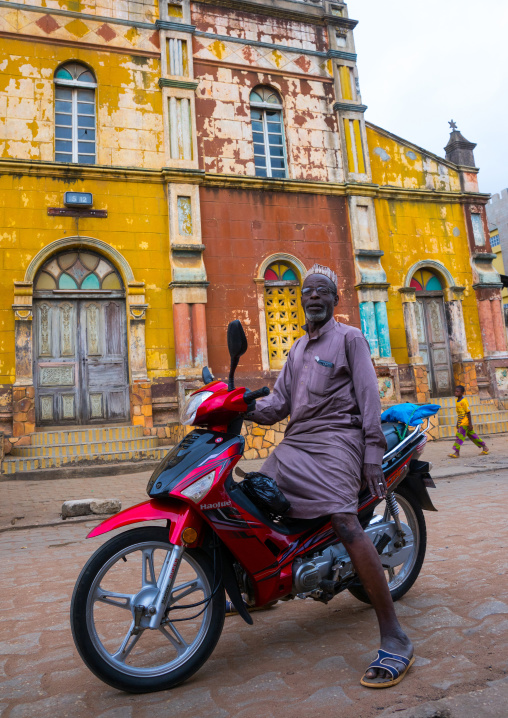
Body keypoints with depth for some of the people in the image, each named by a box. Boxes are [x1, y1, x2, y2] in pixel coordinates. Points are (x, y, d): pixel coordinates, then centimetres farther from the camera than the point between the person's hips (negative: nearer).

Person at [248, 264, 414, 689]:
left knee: (345, 522, -23)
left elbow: (368, 394, -5)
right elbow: (280, 401, 17)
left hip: (334, 438, -7)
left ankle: (396, 641, -19)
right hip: (294, 442, 7)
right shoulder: (298, 349, 25)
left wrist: (373, 454, -15)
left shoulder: (349, 337, 5)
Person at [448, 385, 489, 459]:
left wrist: (470, 424, -16)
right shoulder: (457, 401, 9)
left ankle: (456, 452, -10)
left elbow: (468, 413, -16)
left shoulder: (464, 401, -17)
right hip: (461, 423, 9)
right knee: (472, 435, 15)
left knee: (459, 436, -11)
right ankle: (484, 447, 26)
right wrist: (458, 423, 22)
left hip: (465, 423, -9)